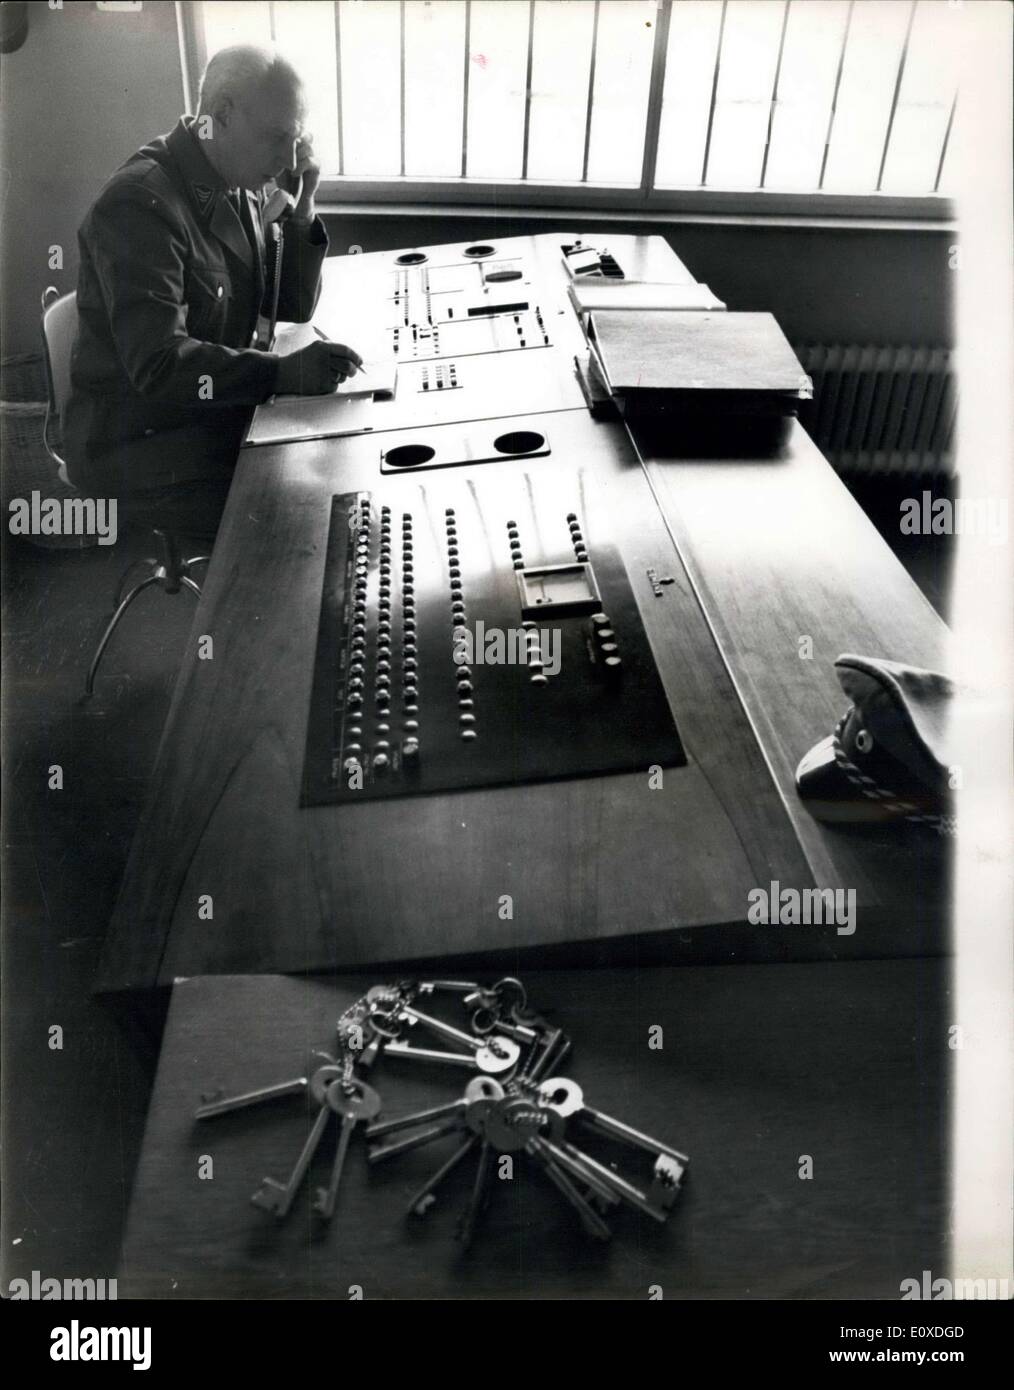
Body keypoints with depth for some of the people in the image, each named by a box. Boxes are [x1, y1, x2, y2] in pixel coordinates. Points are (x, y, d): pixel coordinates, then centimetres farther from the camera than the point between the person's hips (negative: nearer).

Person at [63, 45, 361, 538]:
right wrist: (285, 372, -40)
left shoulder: (241, 187, 6)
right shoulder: (140, 202, -20)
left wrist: (301, 208, -4)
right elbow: (158, 362, -30)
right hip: (143, 446, -8)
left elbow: (294, 306, 10)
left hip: (221, 411, 8)